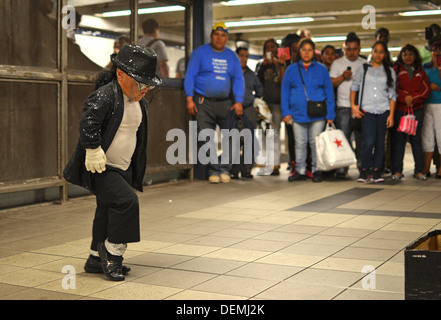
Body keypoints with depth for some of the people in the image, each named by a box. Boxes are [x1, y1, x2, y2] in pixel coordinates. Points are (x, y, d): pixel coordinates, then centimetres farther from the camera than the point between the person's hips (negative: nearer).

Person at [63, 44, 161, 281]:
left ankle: (97, 258, 28)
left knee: (109, 212, 15)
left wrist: (137, 169, 21)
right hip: (100, 168, -9)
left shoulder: (139, 102, 8)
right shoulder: (103, 97, -19)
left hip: (123, 168, 9)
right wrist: (95, 153, -26)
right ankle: (112, 253, -7)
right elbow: (88, 126, -28)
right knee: (126, 201, -22)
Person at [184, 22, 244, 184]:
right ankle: (213, 170, 3)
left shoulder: (232, 56, 13)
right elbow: (190, 75, 0)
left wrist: (238, 101, -2)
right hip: (203, 102, -3)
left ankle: (224, 169, 5)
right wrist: (189, 98, -10)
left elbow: (238, 79, 11)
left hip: (224, 102, 3)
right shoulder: (200, 53, 4)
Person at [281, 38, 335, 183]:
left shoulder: (321, 69, 6)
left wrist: (330, 115, 0)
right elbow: (285, 91, 8)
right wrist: (286, 111, -1)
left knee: (316, 143, 4)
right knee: (300, 144, 7)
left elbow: (329, 92, 6)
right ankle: (300, 171, 15)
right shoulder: (291, 70, 7)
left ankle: (317, 170, 14)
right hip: (298, 114, 1)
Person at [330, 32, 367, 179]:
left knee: (362, 139, 2)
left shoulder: (365, 64, 14)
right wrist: (343, 77, -11)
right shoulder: (337, 63, 10)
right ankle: (341, 168, 1)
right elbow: (331, 83, 4)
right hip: (343, 107, -1)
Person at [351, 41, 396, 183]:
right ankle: (365, 171, 2)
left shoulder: (390, 71, 12)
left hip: (383, 111, 2)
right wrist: (353, 106, 0)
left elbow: (392, 94, 10)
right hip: (367, 111, -2)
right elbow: (354, 87, 12)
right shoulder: (362, 69, 9)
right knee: (369, 142, -13)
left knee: (380, 142, 2)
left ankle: (376, 171, 11)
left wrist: (391, 114, 2)